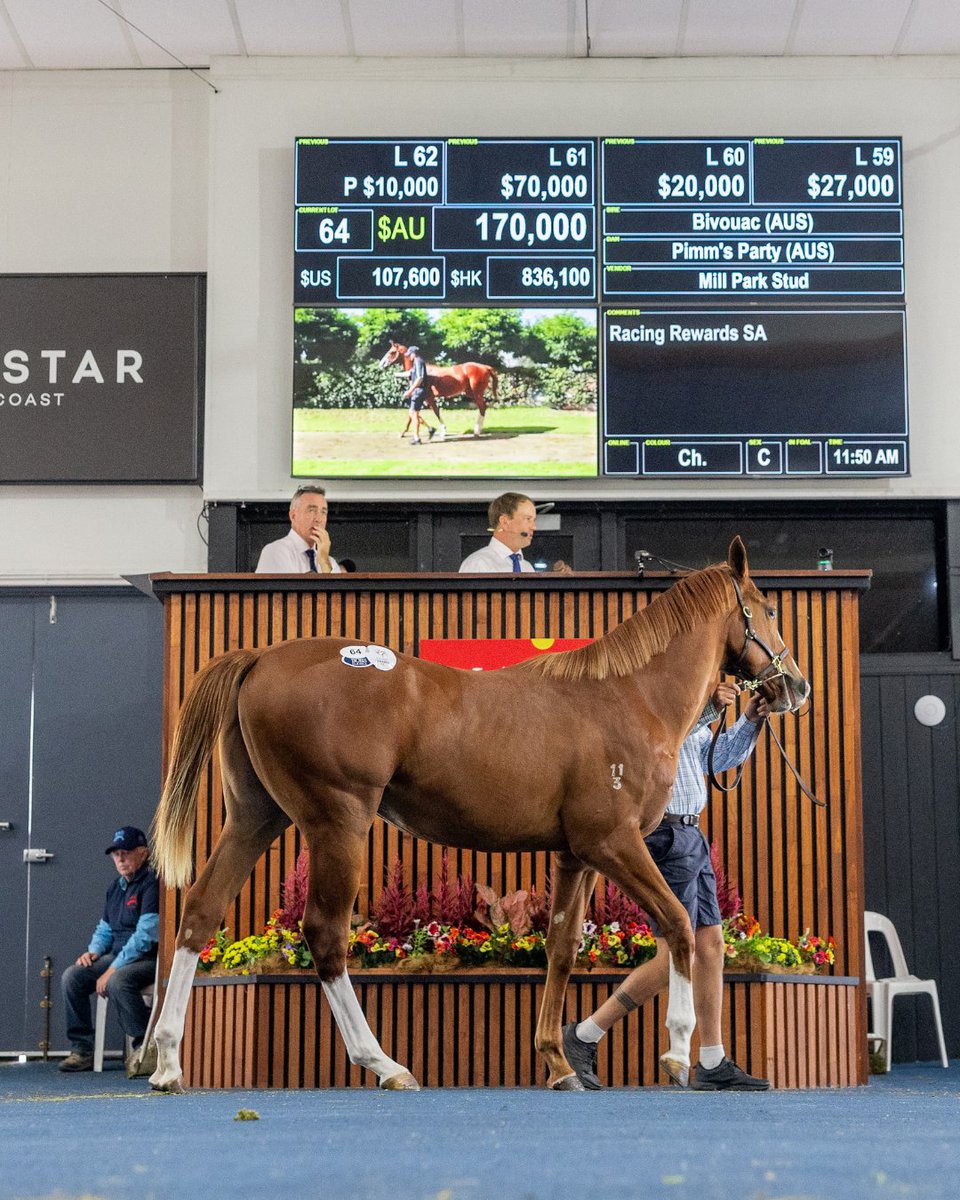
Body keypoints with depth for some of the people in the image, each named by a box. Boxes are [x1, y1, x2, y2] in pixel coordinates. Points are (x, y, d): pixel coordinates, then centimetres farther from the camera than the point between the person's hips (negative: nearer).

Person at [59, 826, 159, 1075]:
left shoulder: (152, 884, -12)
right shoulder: (115, 888, 16)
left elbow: (145, 935, -20)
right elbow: (104, 928, 26)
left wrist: (112, 970, -21)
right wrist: (94, 950, 2)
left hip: (150, 959, -9)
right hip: (117, 957, 9)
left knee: (118, 982, -36)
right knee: (71, 977, -9)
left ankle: (146, 1048, -23)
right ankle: (81, 1049, -4)